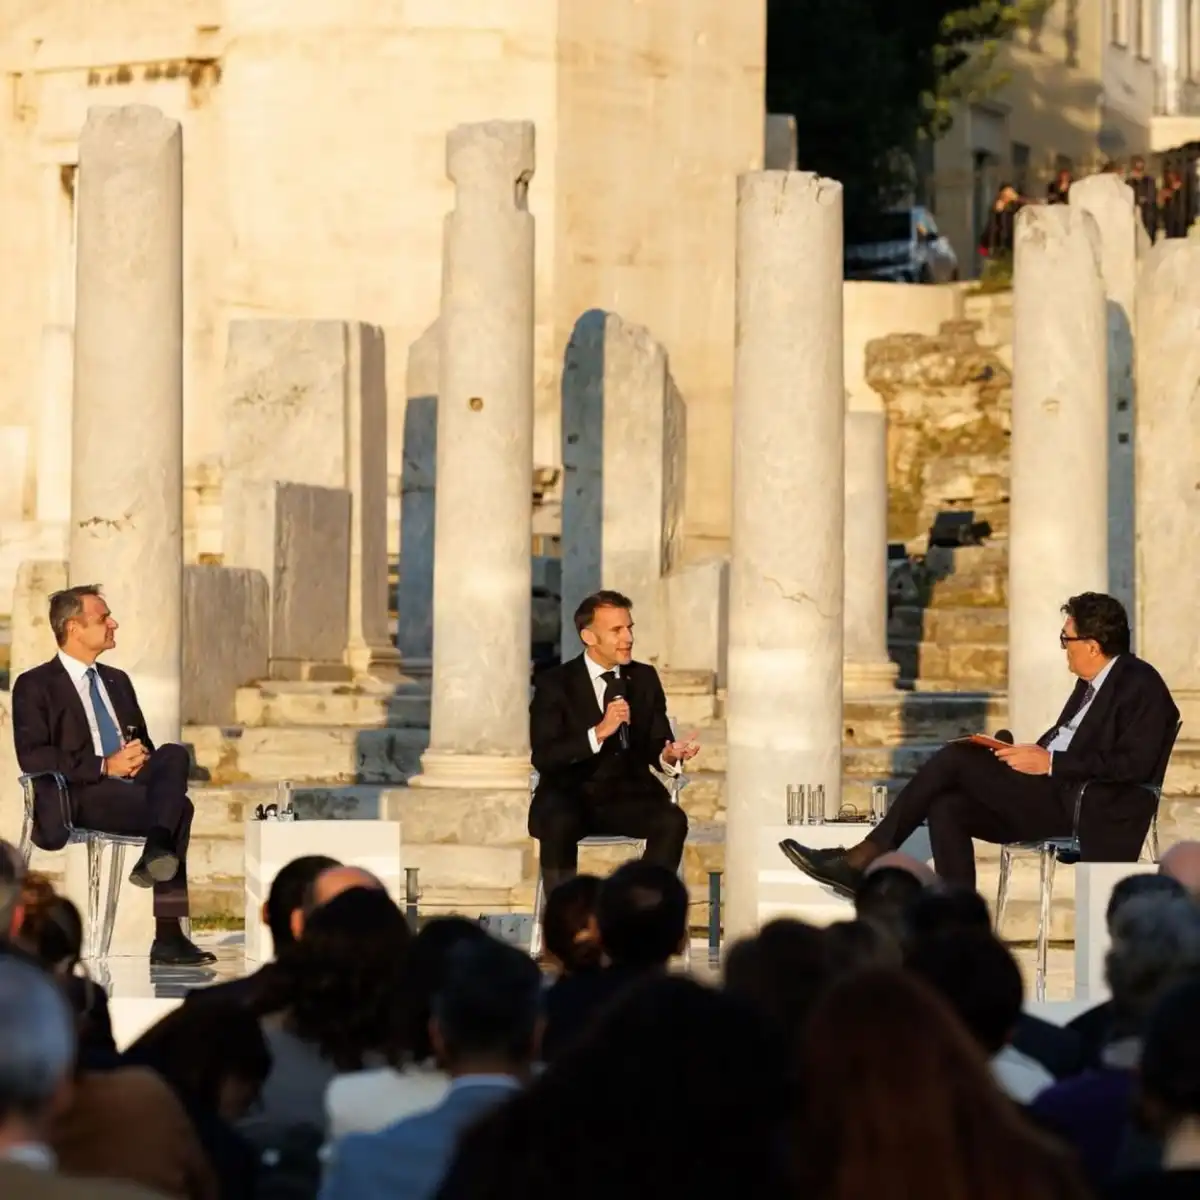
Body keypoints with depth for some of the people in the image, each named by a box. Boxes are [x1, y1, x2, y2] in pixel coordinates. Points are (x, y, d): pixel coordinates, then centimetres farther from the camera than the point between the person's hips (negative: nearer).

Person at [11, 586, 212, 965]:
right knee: (180, 807, -29)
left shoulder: (116, 681, 25)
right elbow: (32, 758, -9)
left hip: (133, 785, 7)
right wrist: (105, 766, -17)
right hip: (82, 797, -7)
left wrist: (142, 757, 1)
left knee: (175, 755, -26)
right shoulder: (35, 687, 3)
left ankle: (157, 850, -41)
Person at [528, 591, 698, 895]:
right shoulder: (554, 684, -3)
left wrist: (669, 755, -18)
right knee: (560, 822, -35)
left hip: (629, 797, 3)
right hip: (570, 796, -3)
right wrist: (599, 732, -26)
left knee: (672, 820, -26)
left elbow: (655, 744, 7)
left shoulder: (645, 678, 9)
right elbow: (544, 758, -14)